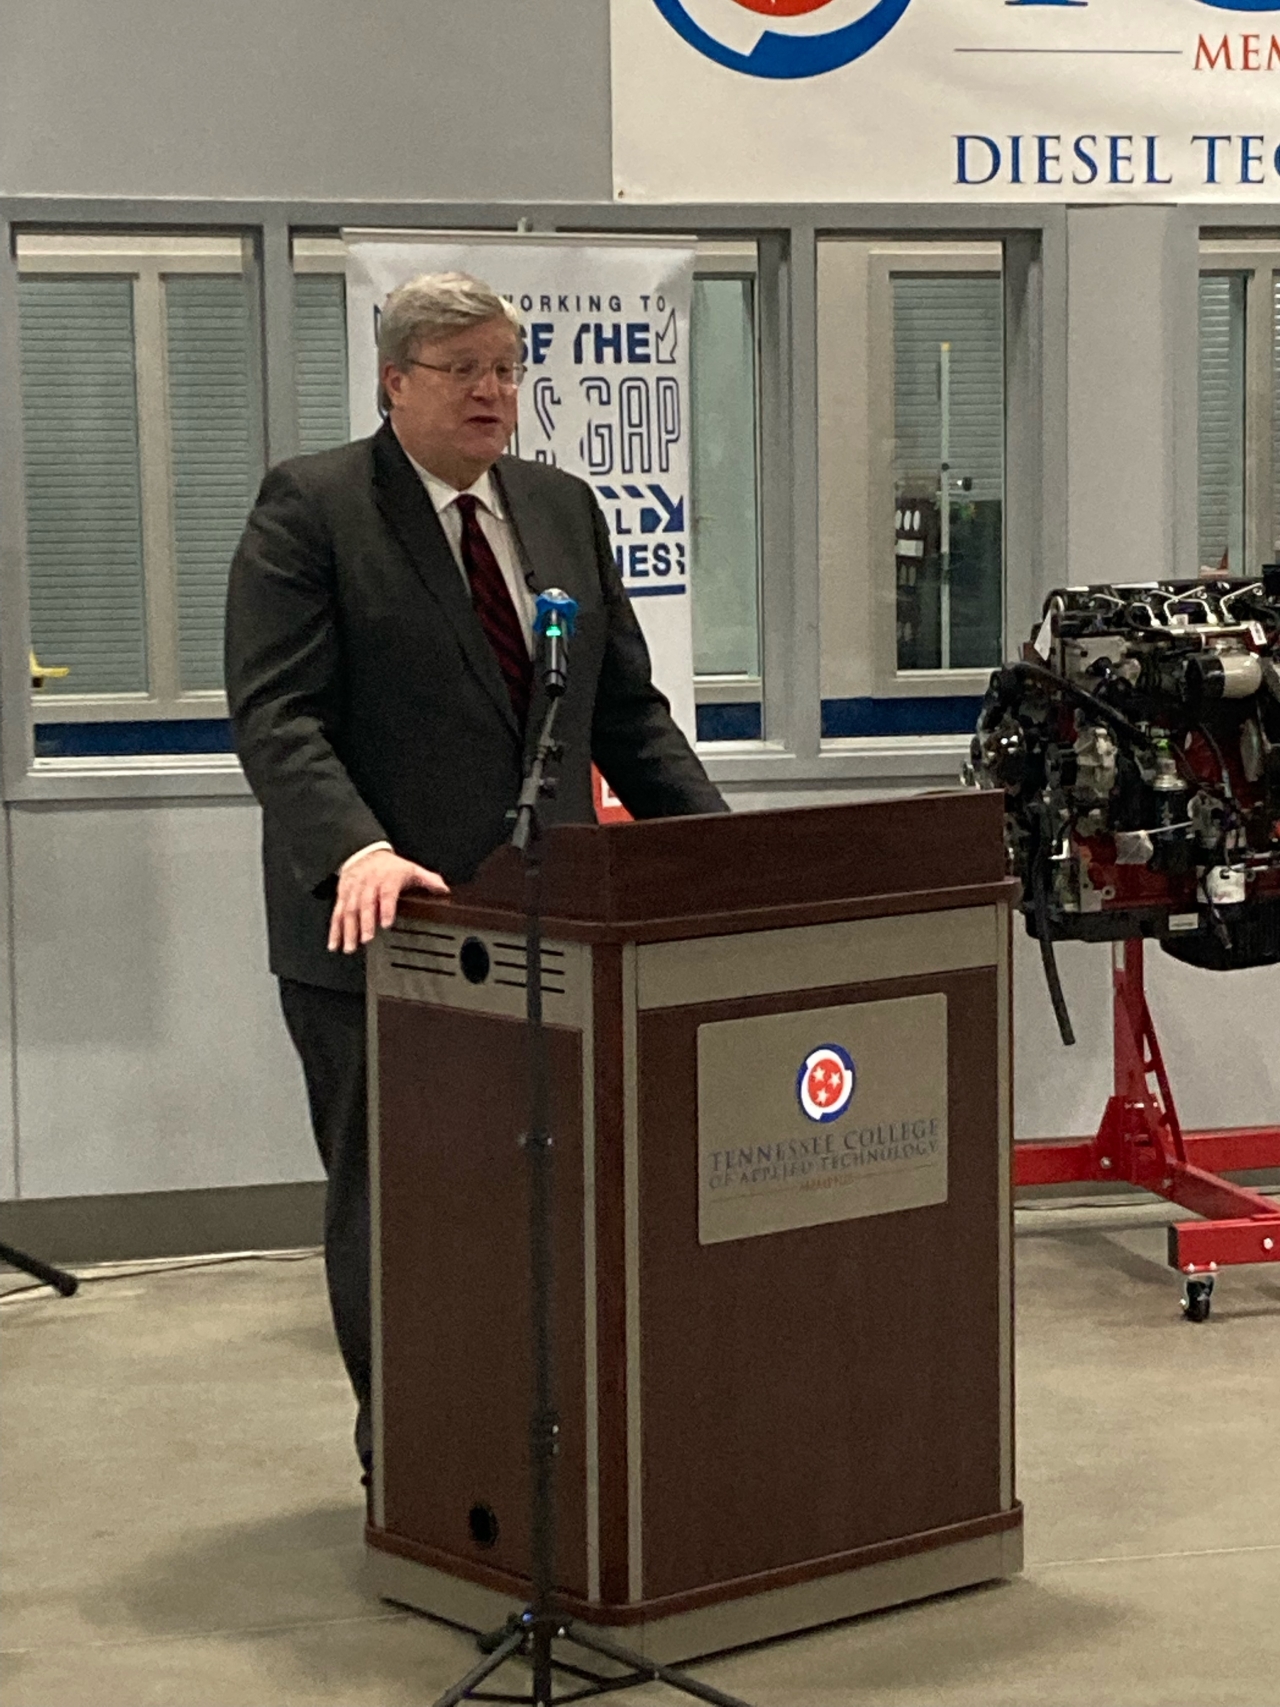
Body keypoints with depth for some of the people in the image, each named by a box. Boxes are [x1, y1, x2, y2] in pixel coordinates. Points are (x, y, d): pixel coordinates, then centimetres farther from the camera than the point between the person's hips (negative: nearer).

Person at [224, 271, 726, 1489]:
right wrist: (353, 851, -29)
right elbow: (276, 712, -13)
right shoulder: (310, 508, -3)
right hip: (380, 922, -4)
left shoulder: (563, 509, 14)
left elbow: (628, 711, 16)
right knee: (390, 1203, 4)